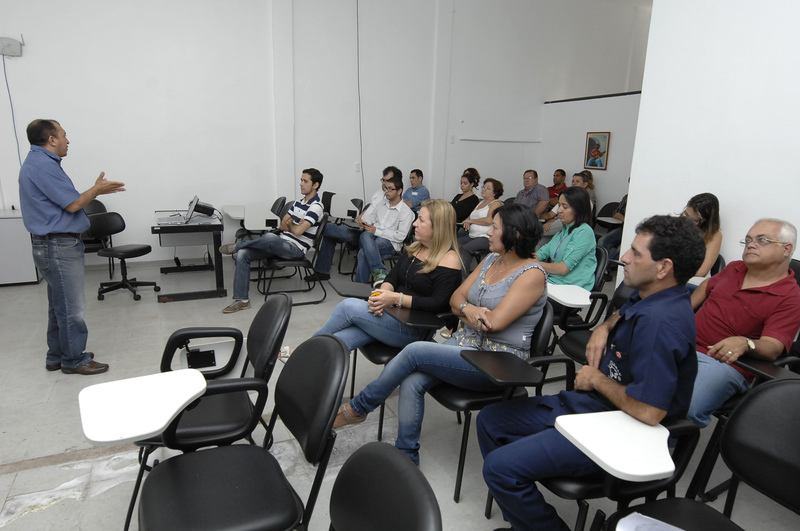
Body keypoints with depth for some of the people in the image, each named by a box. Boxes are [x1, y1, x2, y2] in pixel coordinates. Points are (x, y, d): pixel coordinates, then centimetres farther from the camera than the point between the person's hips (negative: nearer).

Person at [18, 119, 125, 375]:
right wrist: (96, 189, -3)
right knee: (71, 307, -2)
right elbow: (73, 204, -18)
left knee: (60, 305, 18)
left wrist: (96, 190, 13)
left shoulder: (40, 162, 15)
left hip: (55, 245, 11)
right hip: (58, 247, -11)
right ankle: (75, 360, 9)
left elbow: (65, 199, 15)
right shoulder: (43, 166, -18)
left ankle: (57, 356, 29)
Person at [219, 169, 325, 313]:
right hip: (282, 244, 9)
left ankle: (237, 246, -9)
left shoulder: (315, 207, -10)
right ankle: (242, 300, -8)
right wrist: (293, 224, -5)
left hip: (296, 249, -8)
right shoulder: (299, 202, 18)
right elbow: (282, 225, 17)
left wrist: (289, 224, 3)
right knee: (243, 254, -9)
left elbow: (297, 231, -19)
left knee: (270, 237, -39)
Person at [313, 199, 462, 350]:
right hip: (390, 311, 7)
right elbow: (392, 278, 13)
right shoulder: (415, 247, 14)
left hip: (413, 329, -7)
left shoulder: (449, 260, -11)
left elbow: (438, 304, -18)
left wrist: (396, 298, -21)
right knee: (337, 342, -14)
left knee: (348, 306, -18)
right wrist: (381, 294, -11)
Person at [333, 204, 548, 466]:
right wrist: (468, 309, -12)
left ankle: (357, 409, -4)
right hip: (463, 342, 7)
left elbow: (493, 322, -20)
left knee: (415, 351, -23)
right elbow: (456, 298, 11)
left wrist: (463, 312, -2)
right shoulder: (491, 260, 12)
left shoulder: (532, 274, -13)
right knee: (412, 382, -19)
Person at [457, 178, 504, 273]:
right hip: (472, 236, 8)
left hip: (486, 238, -8)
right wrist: (467, 222, 0)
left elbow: (489, 220, -18)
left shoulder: (496, 203, -3)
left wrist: (471, 221, -7)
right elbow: (471, 216, 26)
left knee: (465, 248, -31)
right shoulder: (481, 202, 24)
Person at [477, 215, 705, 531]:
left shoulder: (660, 321, -28)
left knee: (500, 467, -21)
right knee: (489, 420, 11)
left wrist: (596, 379, -16)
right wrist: (604, 328, 5)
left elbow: (649, 412, -33)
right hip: (587, 403, 11)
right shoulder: (649, 297, 3)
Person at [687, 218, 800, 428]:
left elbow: (772, 348, -16)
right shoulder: (735, 268, 14)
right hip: (684, 344, 7)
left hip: (725, 362, -6)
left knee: (686, 408, -32)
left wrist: (745, 344, -39)